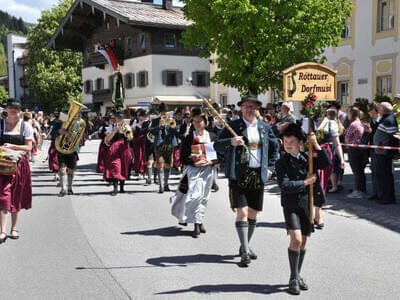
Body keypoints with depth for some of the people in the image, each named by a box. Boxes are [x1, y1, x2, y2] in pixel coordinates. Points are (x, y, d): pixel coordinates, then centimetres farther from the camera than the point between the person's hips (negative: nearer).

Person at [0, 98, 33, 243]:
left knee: (17, 197, 8)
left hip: (20, 164, 1)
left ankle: (14, 228, 22)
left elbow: (28, 147, -1)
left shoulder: (25, 126, 3)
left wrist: (12, 146, -14)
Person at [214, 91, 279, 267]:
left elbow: (275, 147, 22)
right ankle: (245, 252, -6)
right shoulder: (233, 126, 1)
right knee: (242, 212, -10)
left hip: (258, 175, 4)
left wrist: (270, 167, 11)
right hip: (239, 175, -4)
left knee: (253, 213, 11)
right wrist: (230, 142, -23)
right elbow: (217, 146, -4)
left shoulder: (264, 127, 12)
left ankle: (245, 247, 27)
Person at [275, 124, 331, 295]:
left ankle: (298, 276, 26)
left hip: (307, 204, 4)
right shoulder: (282, 163, -8)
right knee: (296, 239, -15)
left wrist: (316, 145, -10)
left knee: (303, 242, 11)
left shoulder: (307, 158, 6)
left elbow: (326, 164, -5)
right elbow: (284, 186, -18)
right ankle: (294, 278, -2)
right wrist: (305, 182, -13)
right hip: (291, 205, -4)